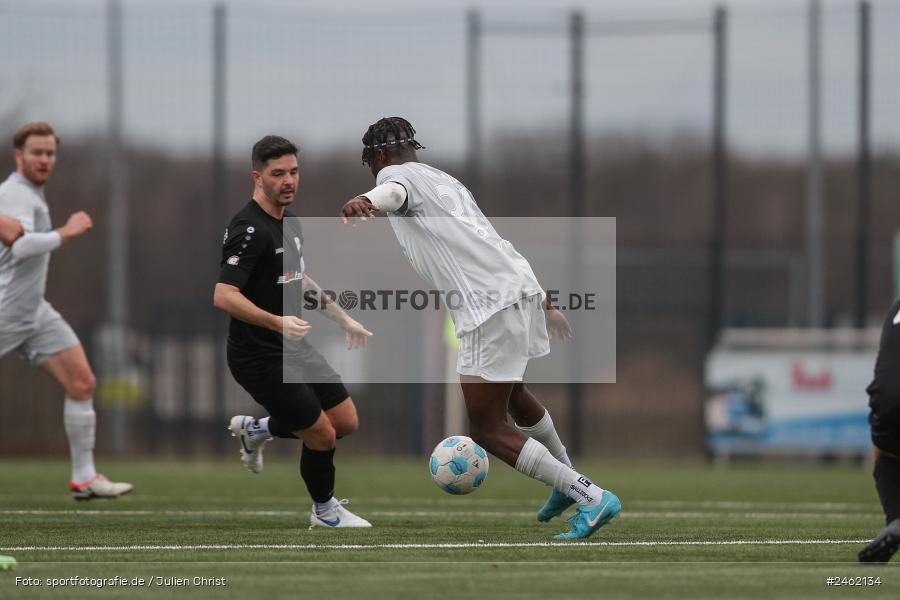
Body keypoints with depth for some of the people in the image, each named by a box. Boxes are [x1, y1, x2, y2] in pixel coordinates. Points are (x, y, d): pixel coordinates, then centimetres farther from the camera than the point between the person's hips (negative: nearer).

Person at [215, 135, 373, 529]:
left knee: (346, 423, 9)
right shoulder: (250, 230, -22)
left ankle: (256, 430, 28)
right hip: (261, 358, -9)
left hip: (294, 349, 9)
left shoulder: (289, 223, 8)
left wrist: (343, 319, 26)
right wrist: (278, 322, -41)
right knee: (322, 435, -4)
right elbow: (224, 296, -30)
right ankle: (325, 511, 22)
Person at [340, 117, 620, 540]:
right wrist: (542, 302, 43)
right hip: (522, 288, 9)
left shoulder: (395, 174, 1)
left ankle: (592, 498, -3)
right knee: (511, 393, 34)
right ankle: (567, 480, 53)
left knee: (489, 430, -1)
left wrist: (366, 203, -50)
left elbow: (394, 192, -26)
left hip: (490, 307, -9)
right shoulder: (444, 181, 25)